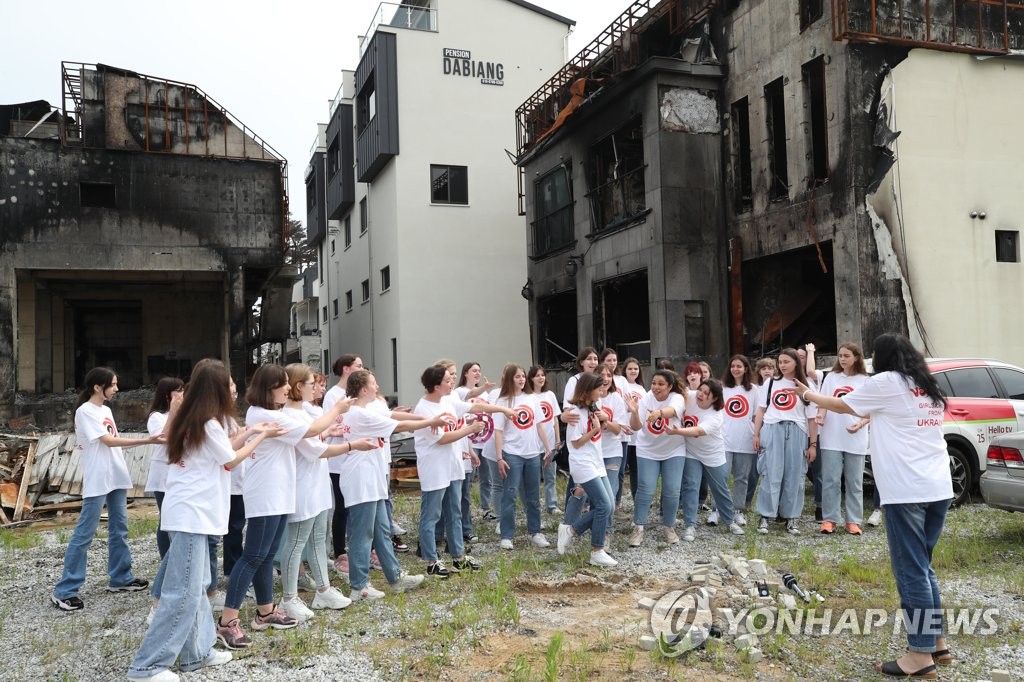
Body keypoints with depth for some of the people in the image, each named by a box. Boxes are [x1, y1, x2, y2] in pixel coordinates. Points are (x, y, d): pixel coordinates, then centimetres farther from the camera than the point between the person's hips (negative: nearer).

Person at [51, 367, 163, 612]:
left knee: (119, 529, 13)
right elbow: (108, 441, -18)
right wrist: (147, 441, -23)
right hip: (97, 481, -8)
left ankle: (120, 578, 24)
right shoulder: (85, 411, -12)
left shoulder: (106, 410, 13)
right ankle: (65, 591, 3)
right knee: (84, 534, -4)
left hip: (116, 477, 8)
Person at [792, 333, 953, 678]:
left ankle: (920, 655, 2)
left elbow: (841, 406, 8)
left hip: (906, 490, -8)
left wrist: (807, 394, 22)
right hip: (938, 488, 8)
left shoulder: (886, 382, -4)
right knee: (922, 567, 17)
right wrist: (870, 418, 30)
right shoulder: (927, 388, 16)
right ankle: (938, 642, 22)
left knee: (910, 570, -3)